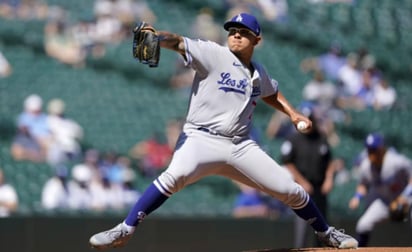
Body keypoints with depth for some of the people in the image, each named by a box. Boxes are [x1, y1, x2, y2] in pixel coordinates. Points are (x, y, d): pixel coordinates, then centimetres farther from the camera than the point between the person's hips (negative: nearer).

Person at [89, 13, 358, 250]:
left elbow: (271, 92, 36)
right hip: (201, 139, -5)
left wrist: (293, 113, 22)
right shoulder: (213, 54, -4)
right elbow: (179, 43, -21)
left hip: (241, 147, 5)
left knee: (291, 190, 4)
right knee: (176, 175, -35)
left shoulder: (259, 73, 14)